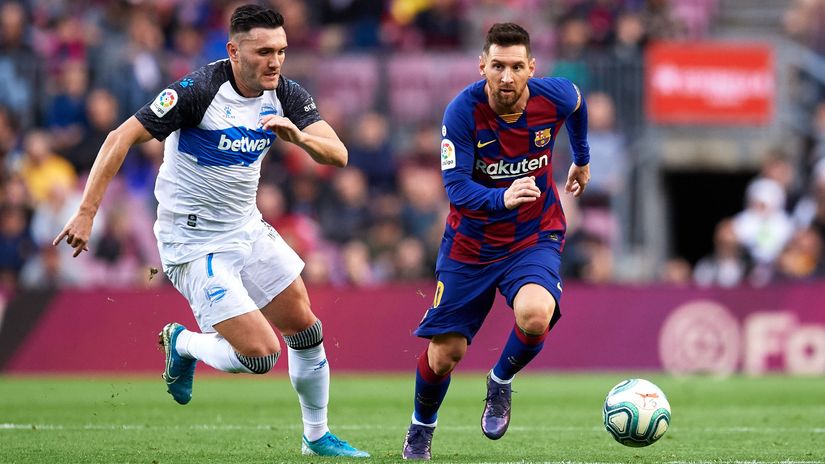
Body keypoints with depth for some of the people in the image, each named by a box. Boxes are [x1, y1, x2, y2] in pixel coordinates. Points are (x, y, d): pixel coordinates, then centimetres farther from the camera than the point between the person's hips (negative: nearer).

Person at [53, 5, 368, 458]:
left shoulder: (285, 96, -3)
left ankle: (316, 436, 31)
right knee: (261, 355, -14)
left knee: (305, 329, 11)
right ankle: (183, 344, 16)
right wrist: (86, 212, -27)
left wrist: (299, 136, -30)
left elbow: (338, 154, -8)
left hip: (246, 229, 7)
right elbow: (121, 138, -21)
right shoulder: (197, 91, -23)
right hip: (194, 245, -7)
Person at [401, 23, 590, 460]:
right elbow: (456, 186, -27)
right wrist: (502, 198, -46)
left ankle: (501, 383, 3)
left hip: (535, 236, 0)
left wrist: (582, 159, 26)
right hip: (471, 243, 0)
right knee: (444, 353, 3)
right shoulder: (463, 111, -23)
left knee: (534, 315, -31)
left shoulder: (554, 98, -16)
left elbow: (577, 103, 10)